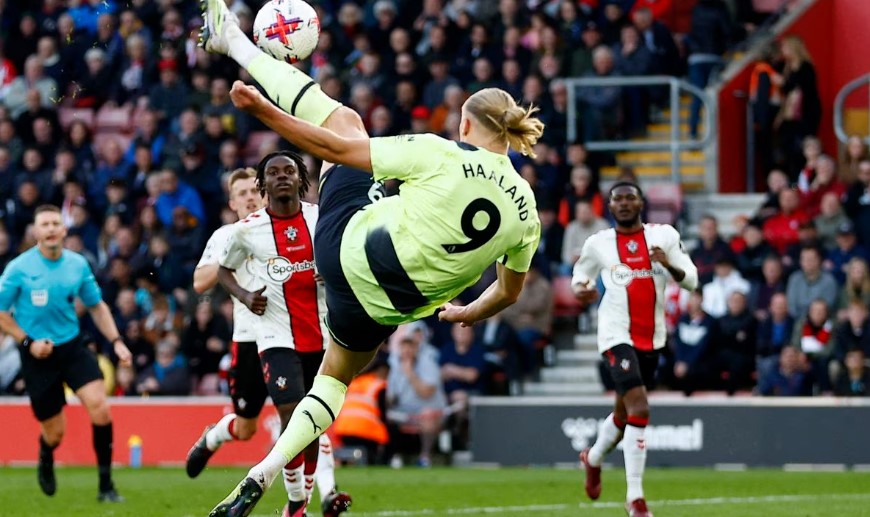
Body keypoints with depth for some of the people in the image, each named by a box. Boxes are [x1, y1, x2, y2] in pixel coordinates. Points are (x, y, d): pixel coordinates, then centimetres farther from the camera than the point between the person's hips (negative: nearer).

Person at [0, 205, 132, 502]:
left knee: (100, 408, -19)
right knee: (55, 431, 2)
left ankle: (106, 486, -10)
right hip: (38, 355, -2)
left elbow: (97, 306, 14)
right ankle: (45, 461, 41)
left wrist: (116, 341, 2)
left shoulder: (78, 265, 1)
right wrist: (28, 341, -13)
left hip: (73, 348, 2)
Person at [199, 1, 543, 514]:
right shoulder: (525, 208, -3)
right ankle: (263, 475, 13)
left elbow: (337, 149, -15)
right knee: (336, 376, 31)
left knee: (344, 118, 13)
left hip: (348, 245, -3)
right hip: (385, 307, 3)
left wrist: (264, 110, -7)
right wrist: (467, 315, 32)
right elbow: (509, 292, 11)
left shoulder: (440, 155, -16)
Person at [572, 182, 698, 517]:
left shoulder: (663, 236, 2)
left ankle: (593, 458, 50)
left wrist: (669, 265, -20)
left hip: (652, 338, 4)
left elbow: (691, 280, 0)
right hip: (617, 335, -4)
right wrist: (580, 289, -8)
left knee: (624, 413, 19)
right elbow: (581, 275, 16)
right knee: (639, 410, -20)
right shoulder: (598, 244, 0)